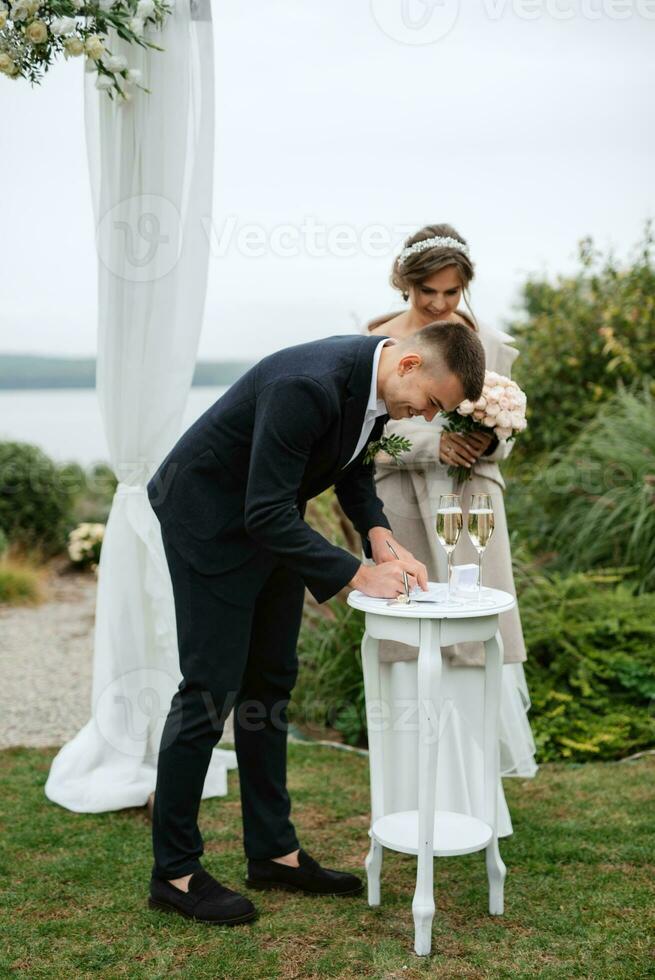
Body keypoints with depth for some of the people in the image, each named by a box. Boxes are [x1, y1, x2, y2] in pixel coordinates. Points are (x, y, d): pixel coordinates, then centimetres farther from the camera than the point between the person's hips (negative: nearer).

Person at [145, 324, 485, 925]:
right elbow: (266, 515, -32)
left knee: (271, 683, 11)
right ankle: (174, 870, 11)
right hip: (210, 516, -9)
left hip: (269, 521, 9)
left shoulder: (376, 379, -7)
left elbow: (351, 466, 9)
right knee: (211, 690, -5)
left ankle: (273, 851, 23)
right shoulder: (307, 385, -34)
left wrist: (380, 536, -8)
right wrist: (357, 575, -27)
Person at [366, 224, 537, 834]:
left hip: (471, 508, 2)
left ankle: (475, 797, 18)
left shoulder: (488, 343, 7)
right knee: (412, 652, 2)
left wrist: (487, 443, -12)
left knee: (475, 640, 2)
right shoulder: (376, 344, 1)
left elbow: (506, 435, 10)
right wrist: (432, 443, -17)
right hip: (402, 508, -1)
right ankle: (424, 802, 15)